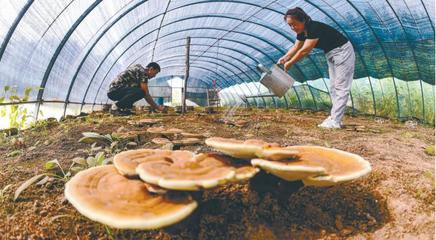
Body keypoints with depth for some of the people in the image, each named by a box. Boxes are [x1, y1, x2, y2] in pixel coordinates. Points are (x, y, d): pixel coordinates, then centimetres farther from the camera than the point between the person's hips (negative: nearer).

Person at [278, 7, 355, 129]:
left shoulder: (315, 28, -28)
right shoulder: (302, 32, -1)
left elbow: (304, 50, -29)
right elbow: (296, 47, 7)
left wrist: (290, 63, -19)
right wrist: (284, 58, -8)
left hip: (342, 52, -10)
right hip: (331, 55, 10)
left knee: (341, 88, -9)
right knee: (334, 88, 9)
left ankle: (335, 122, -11)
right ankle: (333, 117, 14)